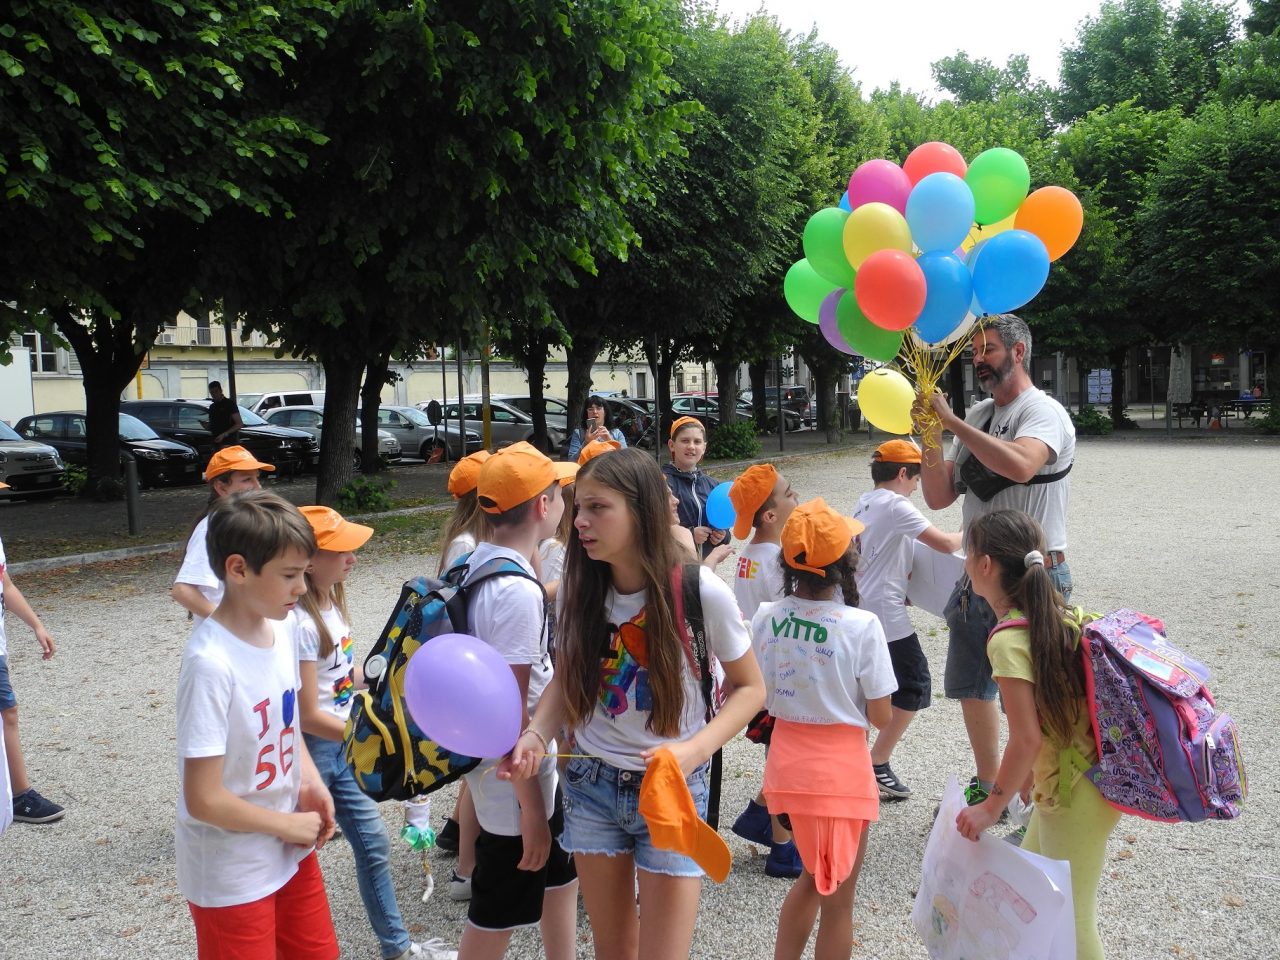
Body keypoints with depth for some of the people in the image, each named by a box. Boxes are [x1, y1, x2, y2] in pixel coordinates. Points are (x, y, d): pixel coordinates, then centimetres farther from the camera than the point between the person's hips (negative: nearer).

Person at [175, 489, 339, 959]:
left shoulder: (281, 627, -4)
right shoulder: (211, 662, -28)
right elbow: (203, 800, -25)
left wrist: (310, 782, -2)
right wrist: (289, 825, -13)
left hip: (291, 853, 7)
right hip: (233, 879, -7)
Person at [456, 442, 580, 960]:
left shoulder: (477, 564, 1)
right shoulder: (518, 592, -27)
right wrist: (532, 810, -20)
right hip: (516, 780, -9)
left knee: (561, 869, 25)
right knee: (497, 916, 8)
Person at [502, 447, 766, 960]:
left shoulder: (700, 591, -19)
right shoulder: (578, 586, -7)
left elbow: (749, 688, -7)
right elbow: (565, 679, 5)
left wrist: (694, 749, -23)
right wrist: (536, 736, -15)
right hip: (591, 784, 3)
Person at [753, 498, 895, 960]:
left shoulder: (766, 618, -6)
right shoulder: (861, 626, -18)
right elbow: (881, 716, -12)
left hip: (787, 761, 5)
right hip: (840, 770, -5)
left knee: (814, 877, 27)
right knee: (838, 896, 13)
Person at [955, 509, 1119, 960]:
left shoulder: (1008, 640, -22)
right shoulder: (1058, 613, 3)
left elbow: (1027, 738, -22)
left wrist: (992, 806, -11)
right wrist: (1031, 773, 22)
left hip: (1075, 794, -9)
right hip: (1097, 771, 9)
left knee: (1070, 921, 6)